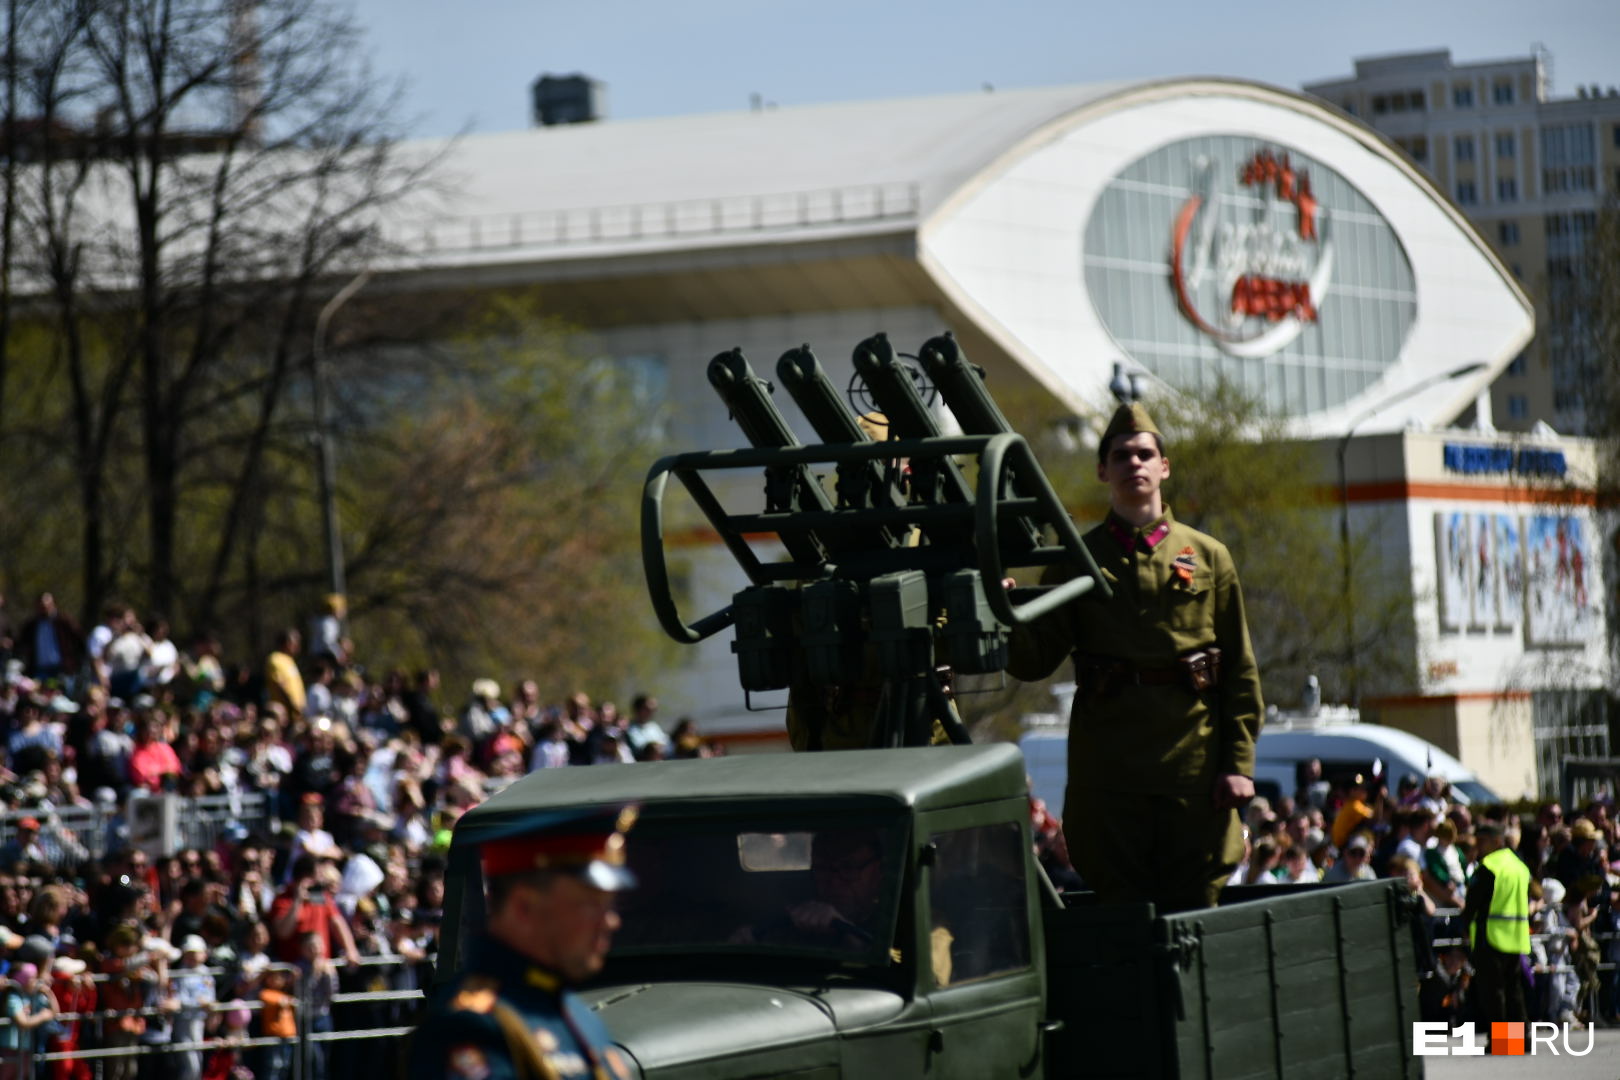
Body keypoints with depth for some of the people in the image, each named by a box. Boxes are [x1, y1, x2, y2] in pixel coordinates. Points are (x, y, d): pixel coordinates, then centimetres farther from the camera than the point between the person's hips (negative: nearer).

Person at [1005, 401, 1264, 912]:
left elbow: (1241, 672, 9)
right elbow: (1033, 662, 3)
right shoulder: (1079, 559, 11)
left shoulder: (1208, 556, 12)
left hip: (1193, 767, 0)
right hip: (1108, 769, 0)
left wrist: (1239, 763, -1)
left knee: (1193, 907, 0)